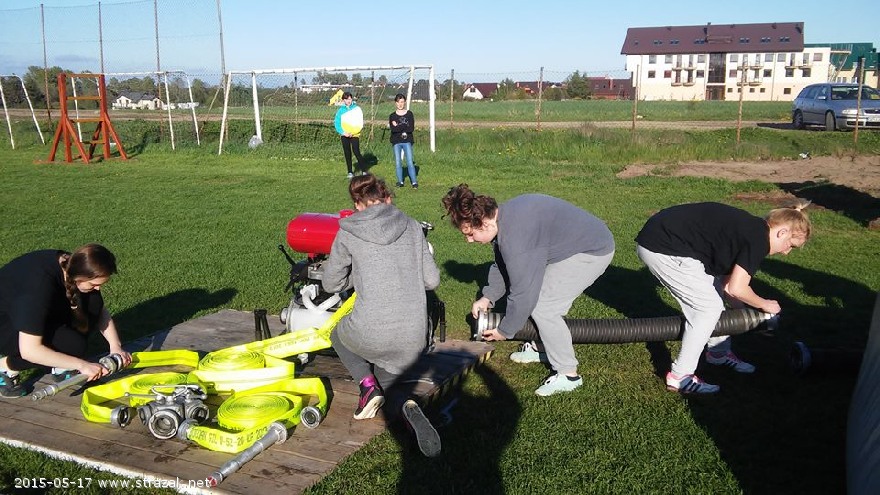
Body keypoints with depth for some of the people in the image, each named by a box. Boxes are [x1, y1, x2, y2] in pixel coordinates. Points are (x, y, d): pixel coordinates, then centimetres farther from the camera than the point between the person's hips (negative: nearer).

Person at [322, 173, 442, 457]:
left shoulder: (348, 234, 2)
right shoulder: (412, 227, 8)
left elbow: (331, 284, 11)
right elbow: (432, 280, 10)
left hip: (372, 334, -2)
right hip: (414, 338, 3)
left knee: (339, 335, 33)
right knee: (386, 378, 29)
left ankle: (367, 385, 7)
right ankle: (406, 406, -7)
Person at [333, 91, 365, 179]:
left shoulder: (356, 108, -1)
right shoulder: (341, 110, 4)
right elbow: (337, 122, 2)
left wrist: (353, 132, -15)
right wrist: (343, 132, -14)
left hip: (354, 134, -3)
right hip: (344, 134, 3)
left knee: (356, 152, -12)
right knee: (347, 153, 7)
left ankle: (363, 170, 2)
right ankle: (350, 172, 16)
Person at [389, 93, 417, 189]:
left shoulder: (409, 114, 4)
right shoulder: (392, 116, 5)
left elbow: (412, 128, -9)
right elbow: (393, 129, -11)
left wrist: (398, 126, -10)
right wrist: (405, 127, -13)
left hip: (407, 141, -1)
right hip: (396, 142, 2)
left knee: (410, 162, -7)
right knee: (397, 163, 2)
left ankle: (414, 182, -5)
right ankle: (400, 181, 11)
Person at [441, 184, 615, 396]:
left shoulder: (515, 240, -31)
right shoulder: (503, 216, -1)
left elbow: (522, 294, -24)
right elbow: (502, 264, 14)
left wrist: (504, 331, -10)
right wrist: (488, 297, 7)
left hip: (593, 251, -10)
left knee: (542, 307, -11)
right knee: (537, 293, 13)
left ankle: (568, 374, 0)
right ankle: (545, 349, 30)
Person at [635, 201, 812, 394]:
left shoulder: (749, 228, 17)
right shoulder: (759, 239, -11)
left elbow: (725, 282, 21)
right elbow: (736, 289, -11)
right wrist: (764, 304, 7)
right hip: (662, 248, -10)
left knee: (712, 296, 19)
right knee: (709, 307, -3)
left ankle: (719, 353, 36)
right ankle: (679, 377, 1)